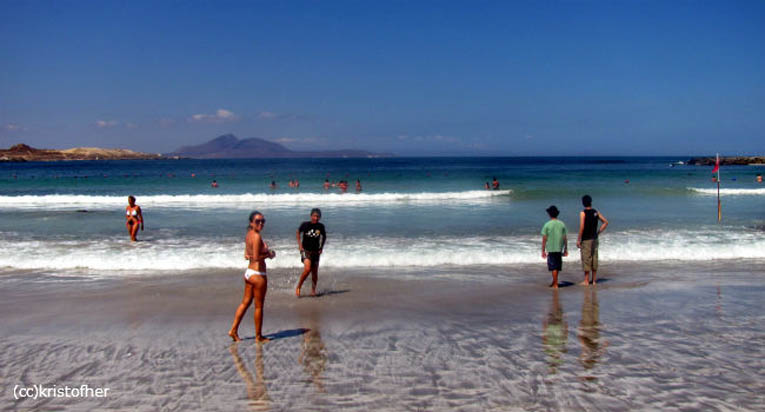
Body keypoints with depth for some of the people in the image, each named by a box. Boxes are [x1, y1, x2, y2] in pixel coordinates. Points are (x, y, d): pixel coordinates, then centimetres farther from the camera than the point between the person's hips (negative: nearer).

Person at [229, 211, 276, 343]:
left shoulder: (249, 235, 9)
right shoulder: (257, 236, -19)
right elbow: (256, 257, -24)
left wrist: (266, 253, 6)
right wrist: (270, 254, -9)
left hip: (249, 272, 9)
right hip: (258, 274, -9)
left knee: (245, 302, 17)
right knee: (259, 307, 3)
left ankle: (233, 330, 19)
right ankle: (258, 336, 14)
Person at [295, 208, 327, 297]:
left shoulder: (321, 226, 0)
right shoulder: (305, 224, -6)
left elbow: (324, 237, 18)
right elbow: (298, 233, 11)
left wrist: (321, 247, 11)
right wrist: (299, 244, 3)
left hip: (316, 251, 3)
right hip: (305, 250, -3)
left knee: (315, 273, 5)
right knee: (307, 269, -22)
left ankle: (313, 290, 25)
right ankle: (298, 287, -5)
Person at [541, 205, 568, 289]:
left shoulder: (547, 225, -8)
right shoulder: (562, 224, 1)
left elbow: (544, 239, -7)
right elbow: (565, 238, 4)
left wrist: (543, 251, -1)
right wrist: (566, 249, 13)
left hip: (551, 249, -4)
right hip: (559, 249, 4)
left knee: (553, 267, 1)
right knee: (557, 266, 15)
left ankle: (555, 284, 2)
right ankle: (554, 282, 26)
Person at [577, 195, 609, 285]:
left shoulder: (583, 213, -12)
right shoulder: (596, 212, 5)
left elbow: (582, 227, -18)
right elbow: (606, 222, 10)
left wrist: (578, 240, -12)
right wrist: (598, 232, 13)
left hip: (586, 239, -6)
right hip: (594, 239, 6)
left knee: (586, 259, -1)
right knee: (594, 258, 10)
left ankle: (586, 280, 1)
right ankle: (593, 280, 15)